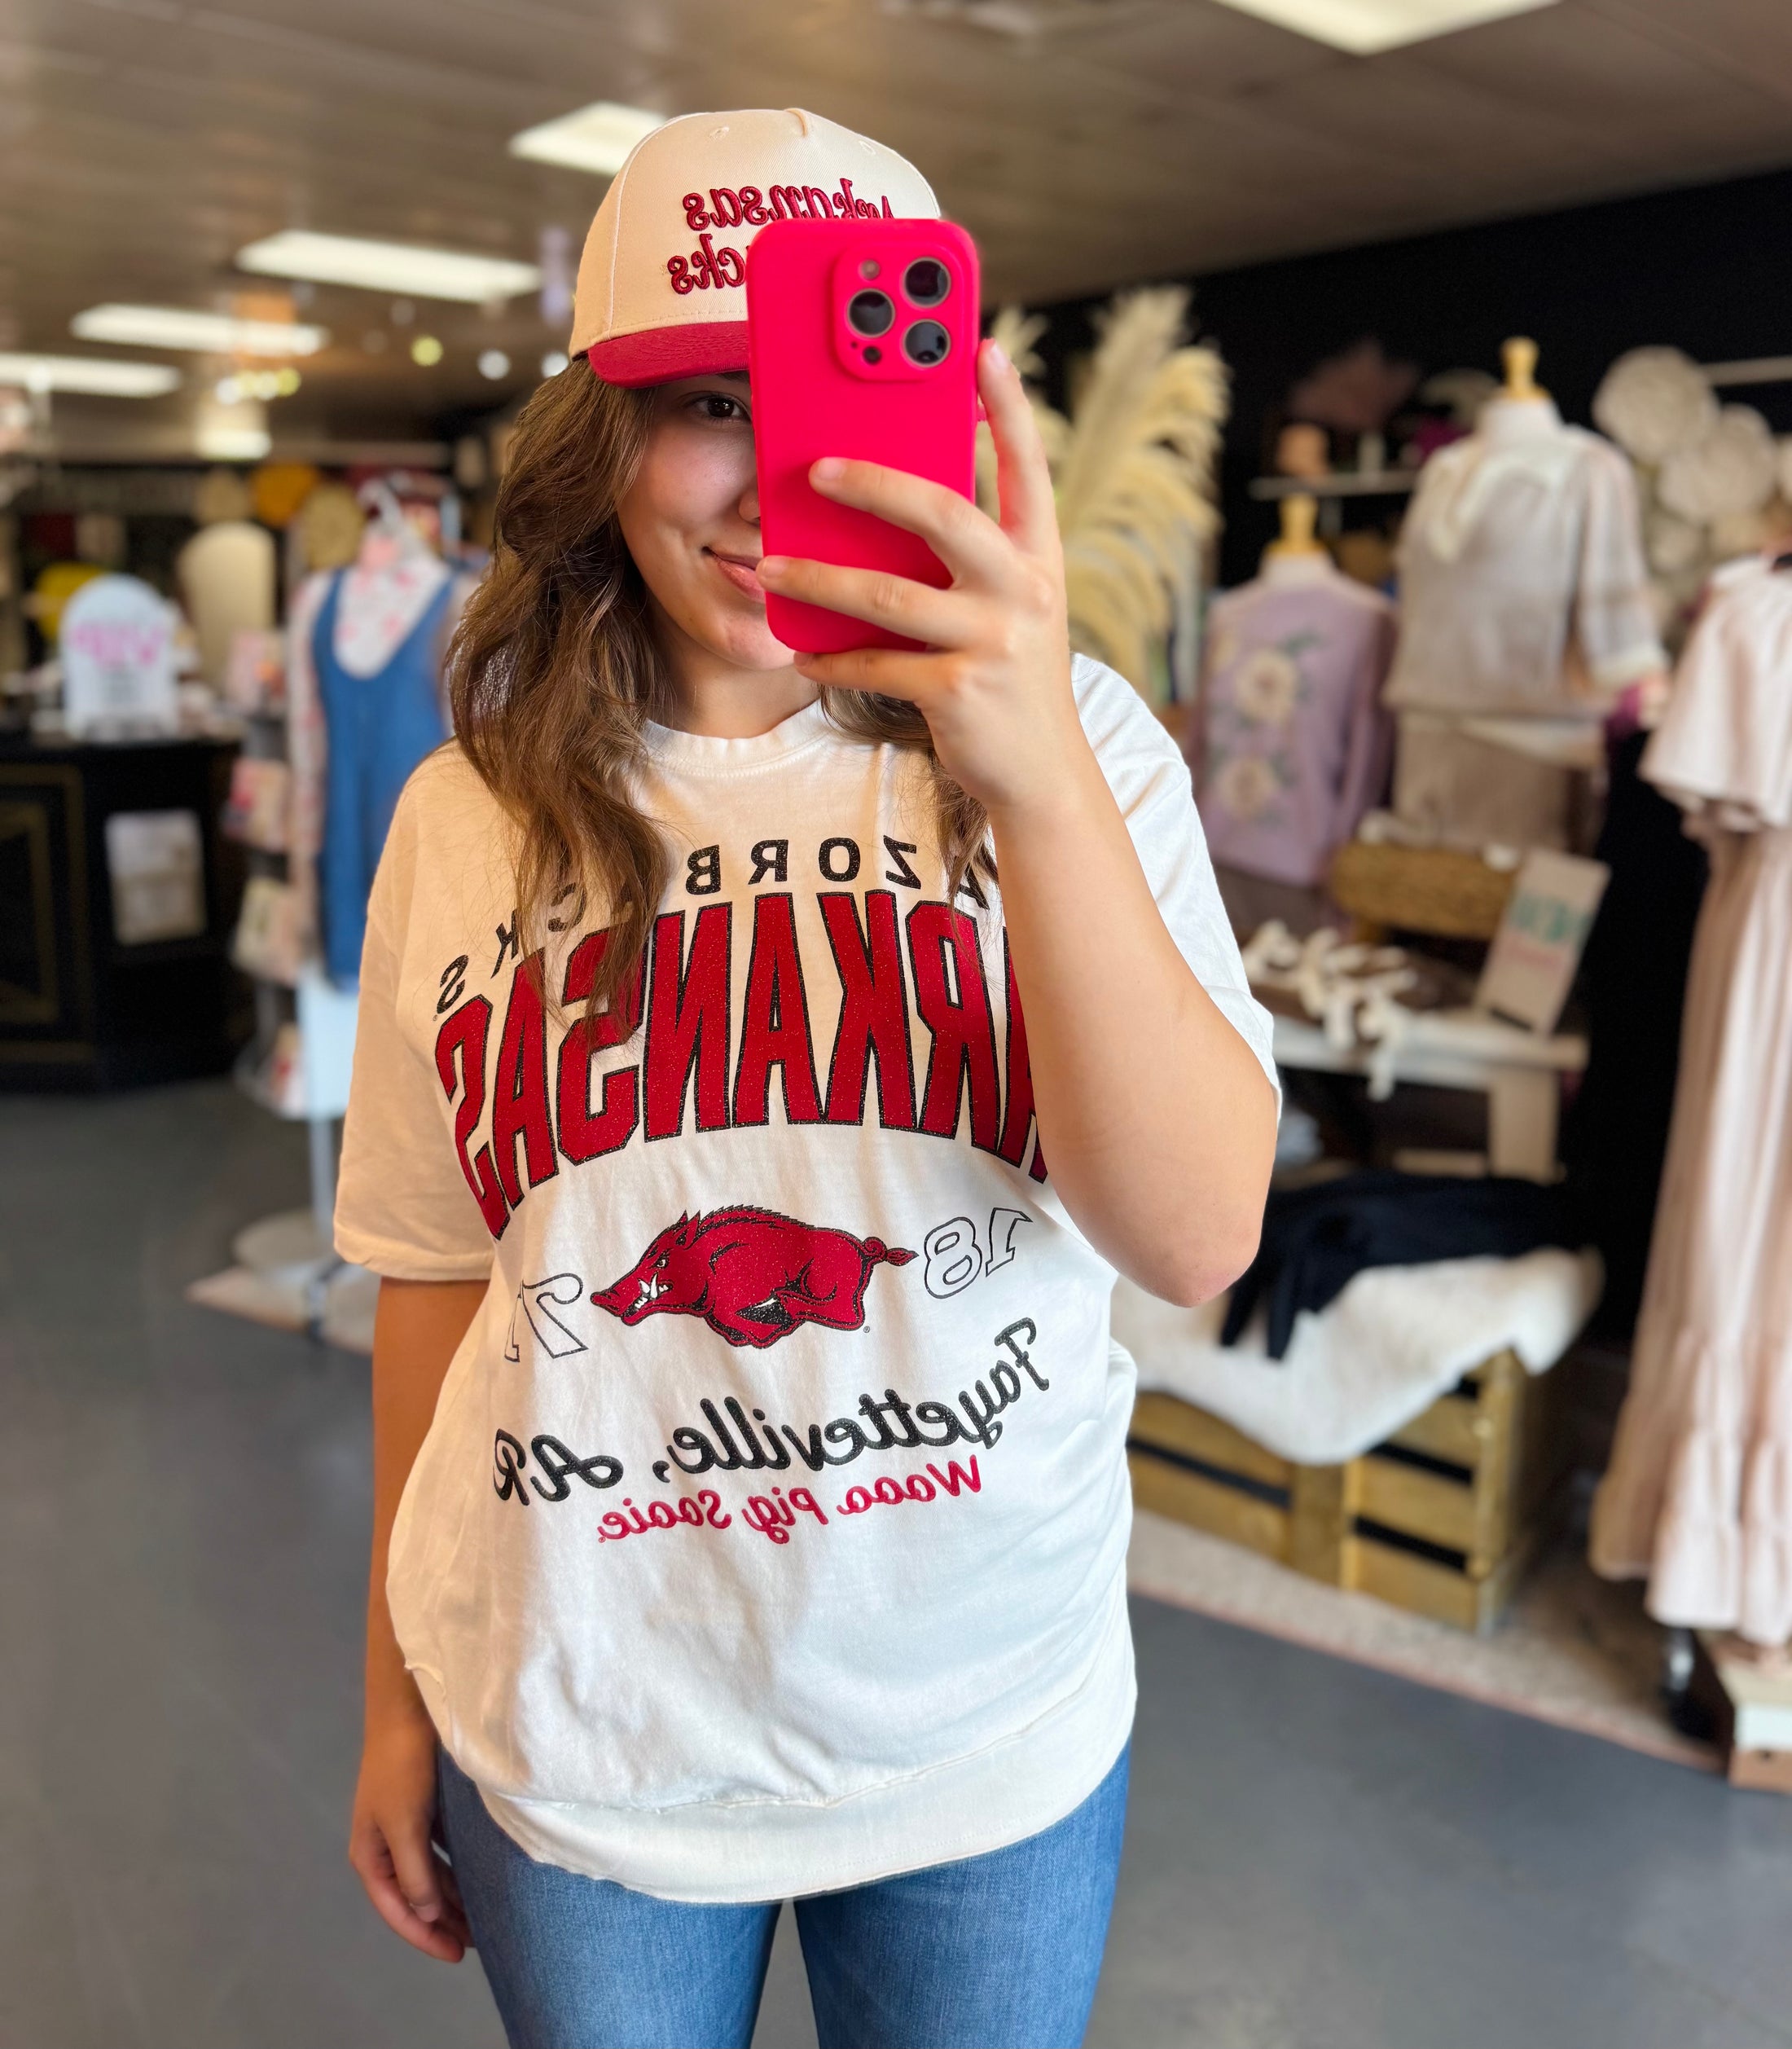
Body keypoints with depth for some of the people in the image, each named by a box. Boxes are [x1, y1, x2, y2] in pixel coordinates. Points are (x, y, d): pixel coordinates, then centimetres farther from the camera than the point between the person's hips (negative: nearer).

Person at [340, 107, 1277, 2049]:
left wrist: (1038, 785, -34)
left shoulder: (1074, 747, -11)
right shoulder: (465, 819, -4)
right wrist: (394, 1691, 10)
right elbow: (437, 1275, 3)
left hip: (992, 1731, 0)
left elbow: (1199, 1237, -21)